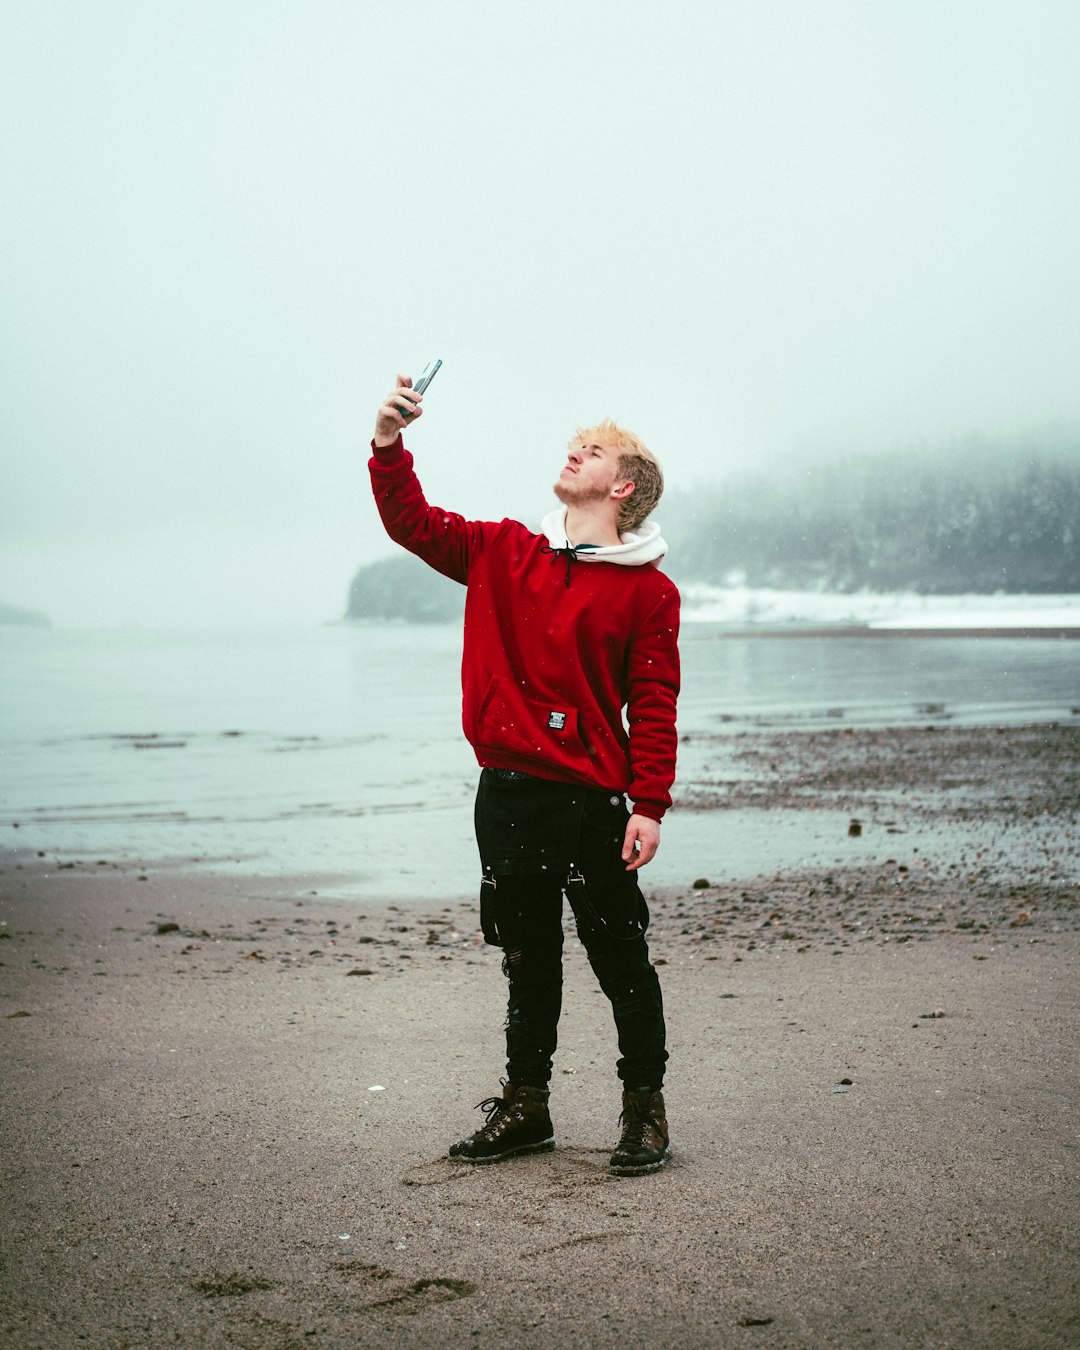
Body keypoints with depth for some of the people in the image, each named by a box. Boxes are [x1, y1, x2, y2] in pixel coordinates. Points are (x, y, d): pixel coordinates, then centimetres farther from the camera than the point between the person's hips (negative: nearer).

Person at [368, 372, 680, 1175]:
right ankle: (525, 1106, 27)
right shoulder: (504, 554, 10)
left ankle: (646, 1109, 18)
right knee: (527, 959, 15)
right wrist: (390, 443, -6)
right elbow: (414, 525, 9)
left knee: (621, 960, 4)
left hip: (593, 800, -4)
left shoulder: (648, 591, -3)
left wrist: (649, 805, -12)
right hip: (507, 797, 5)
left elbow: (654, 707, -6)